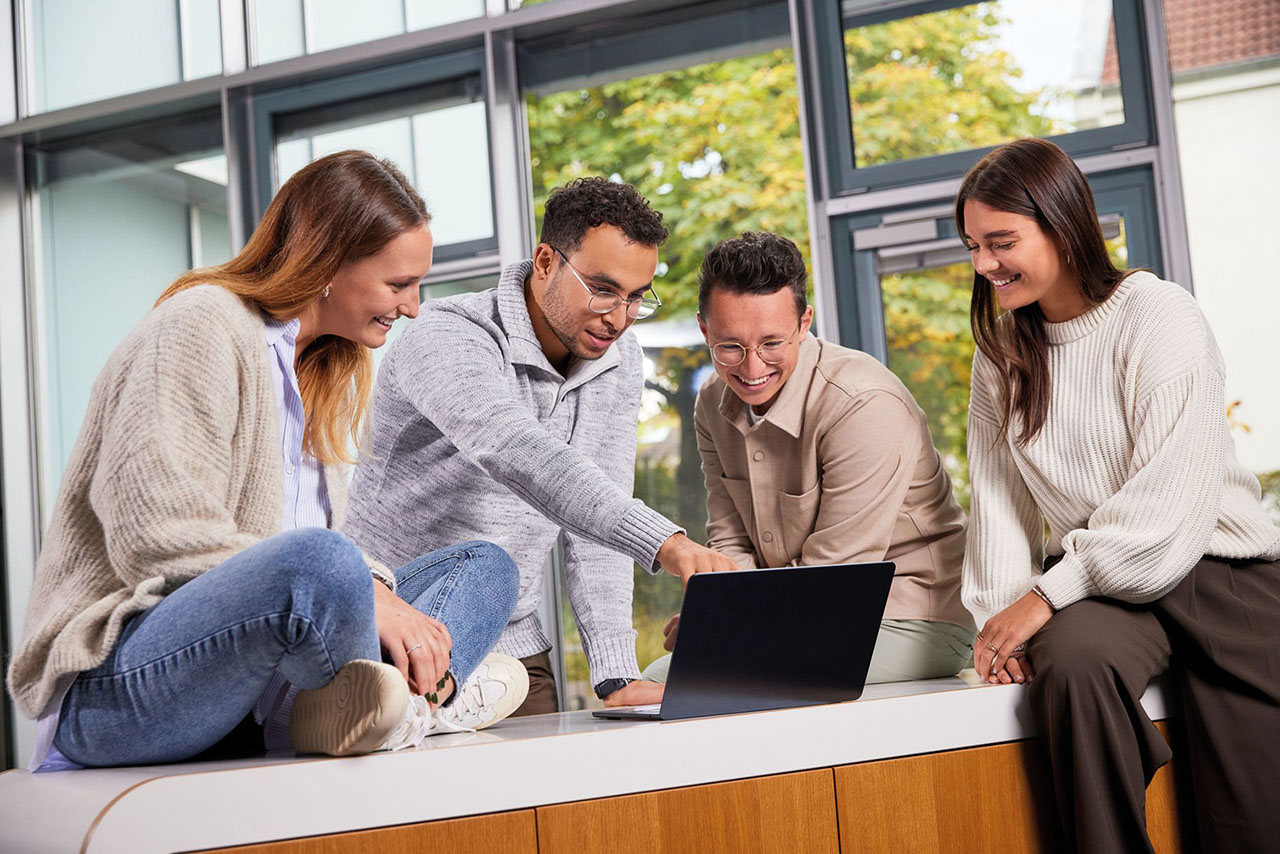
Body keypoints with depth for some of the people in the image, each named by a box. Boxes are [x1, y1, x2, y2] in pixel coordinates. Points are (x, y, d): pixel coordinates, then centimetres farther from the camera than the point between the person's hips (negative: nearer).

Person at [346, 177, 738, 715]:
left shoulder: (620, 364, 3)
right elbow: (515, 453, -38)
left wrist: (616, 677, -7)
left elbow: (598, 528, 4)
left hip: (515, 649, 6)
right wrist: (664, 543, -49)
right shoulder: (447, 338, -19)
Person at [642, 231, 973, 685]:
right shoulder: (714, 403, 1)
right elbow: (729, 542, 5)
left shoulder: (865, 405, -24)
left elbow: (833, 575, -21)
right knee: (658, 680, -5)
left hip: (908, 620, -7)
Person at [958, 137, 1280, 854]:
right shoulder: (1002, 349, 13)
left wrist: (1048, 593, -16)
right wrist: (1000, 609, -6)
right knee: (1071, 659, -32)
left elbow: (1170, 501, -14)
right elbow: (998, 493, 9)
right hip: (1094, 587, 4)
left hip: (1213, 563, -3)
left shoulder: (1161, 318, -7)